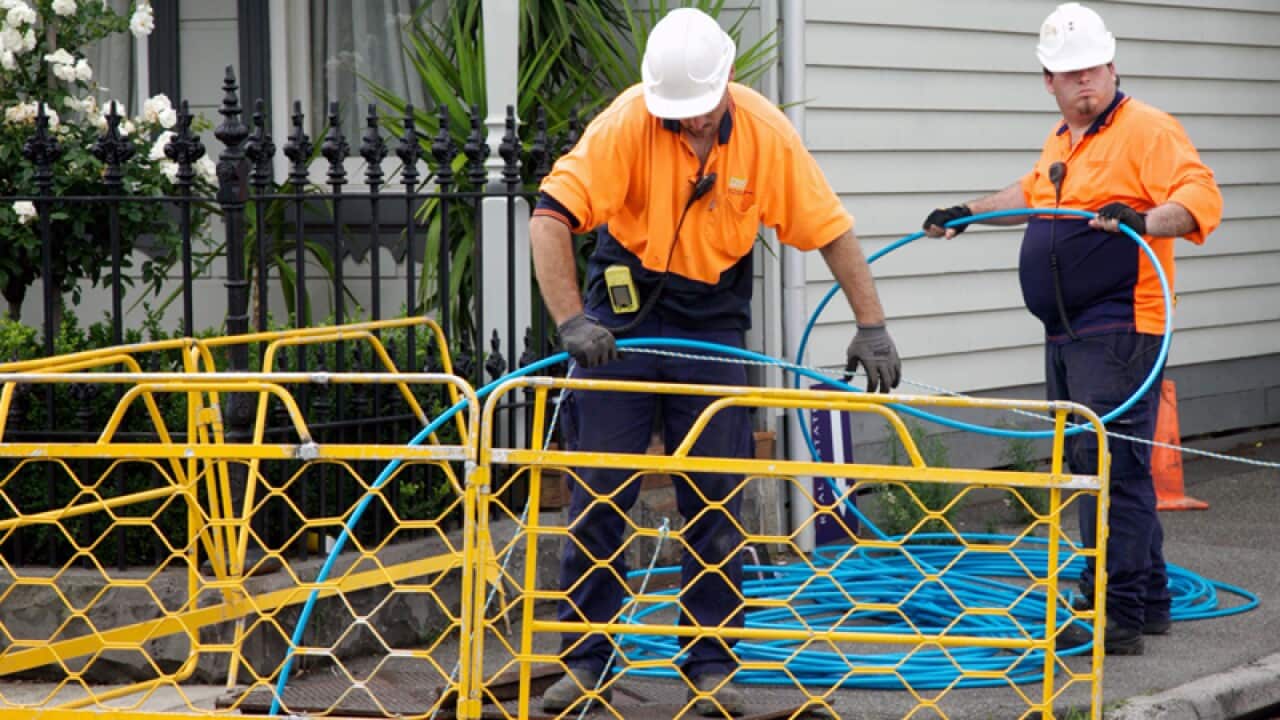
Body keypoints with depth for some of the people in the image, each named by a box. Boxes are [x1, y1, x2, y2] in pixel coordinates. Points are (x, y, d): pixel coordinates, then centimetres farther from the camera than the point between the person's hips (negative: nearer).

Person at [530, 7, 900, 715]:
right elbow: (551, 216, -25)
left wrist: (872, 325, -11)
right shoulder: (627, 122, -19)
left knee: (715, 503, 2)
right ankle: (586, 658, 10)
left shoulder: (766, 132, -13)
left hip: (713, 321, 1)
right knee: (597, 494, 0)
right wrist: (570, 321, -34)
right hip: (623, 309, -1)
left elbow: (830, 229, -6)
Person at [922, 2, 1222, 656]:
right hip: (1067, 334, 9)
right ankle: (1148, 601, 22)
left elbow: (1201, 197, -22)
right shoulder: (1062, 140, 18)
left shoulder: (1146, 129, -9)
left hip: (1118, 332, -9)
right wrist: (969, 213, 35)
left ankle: (1116, 617, -12)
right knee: (1095, 470, 12)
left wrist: (1145, 220, -38)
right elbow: (1033, 193, 39)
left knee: (1110, 468, -12)